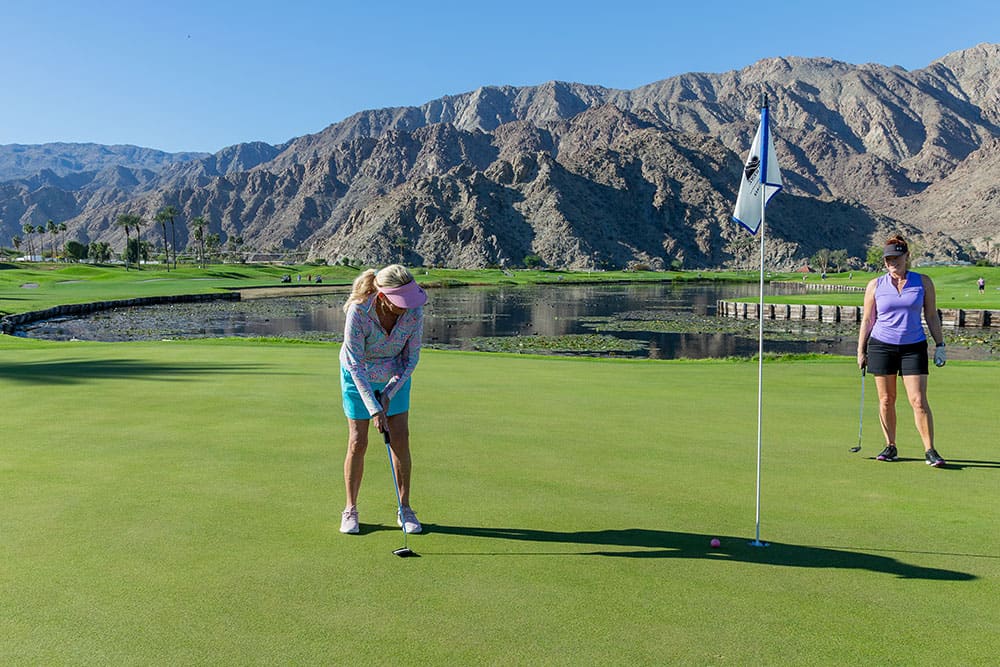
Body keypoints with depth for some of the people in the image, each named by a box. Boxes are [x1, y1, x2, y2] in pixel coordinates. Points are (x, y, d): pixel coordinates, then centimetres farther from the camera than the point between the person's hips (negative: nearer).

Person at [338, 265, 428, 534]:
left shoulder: (414, 312, -26)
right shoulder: (358, 312, -33)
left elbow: (411, 358, -13)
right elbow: (356, 364, -27)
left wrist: (389, 394, -18)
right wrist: (374, 409, -29)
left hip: (395, 376, 2)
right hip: (358, 376, -2)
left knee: (400, 438, -2)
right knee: (358, 443, -2)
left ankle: (405, 509, 11)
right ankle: (350, 509, 15)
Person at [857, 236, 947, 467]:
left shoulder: (923, 282, 4)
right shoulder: (875, 285, 3)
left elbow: (932, 316, 9)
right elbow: (867, 319, 9)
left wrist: (940, 345, 4)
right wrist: (861, 350, 7)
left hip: (914, 347, -1)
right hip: (881, 346, 1)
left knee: (919, 401, -7)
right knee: (886, 400, 5)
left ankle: (930, 451, 1)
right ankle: (890, 447, 17)